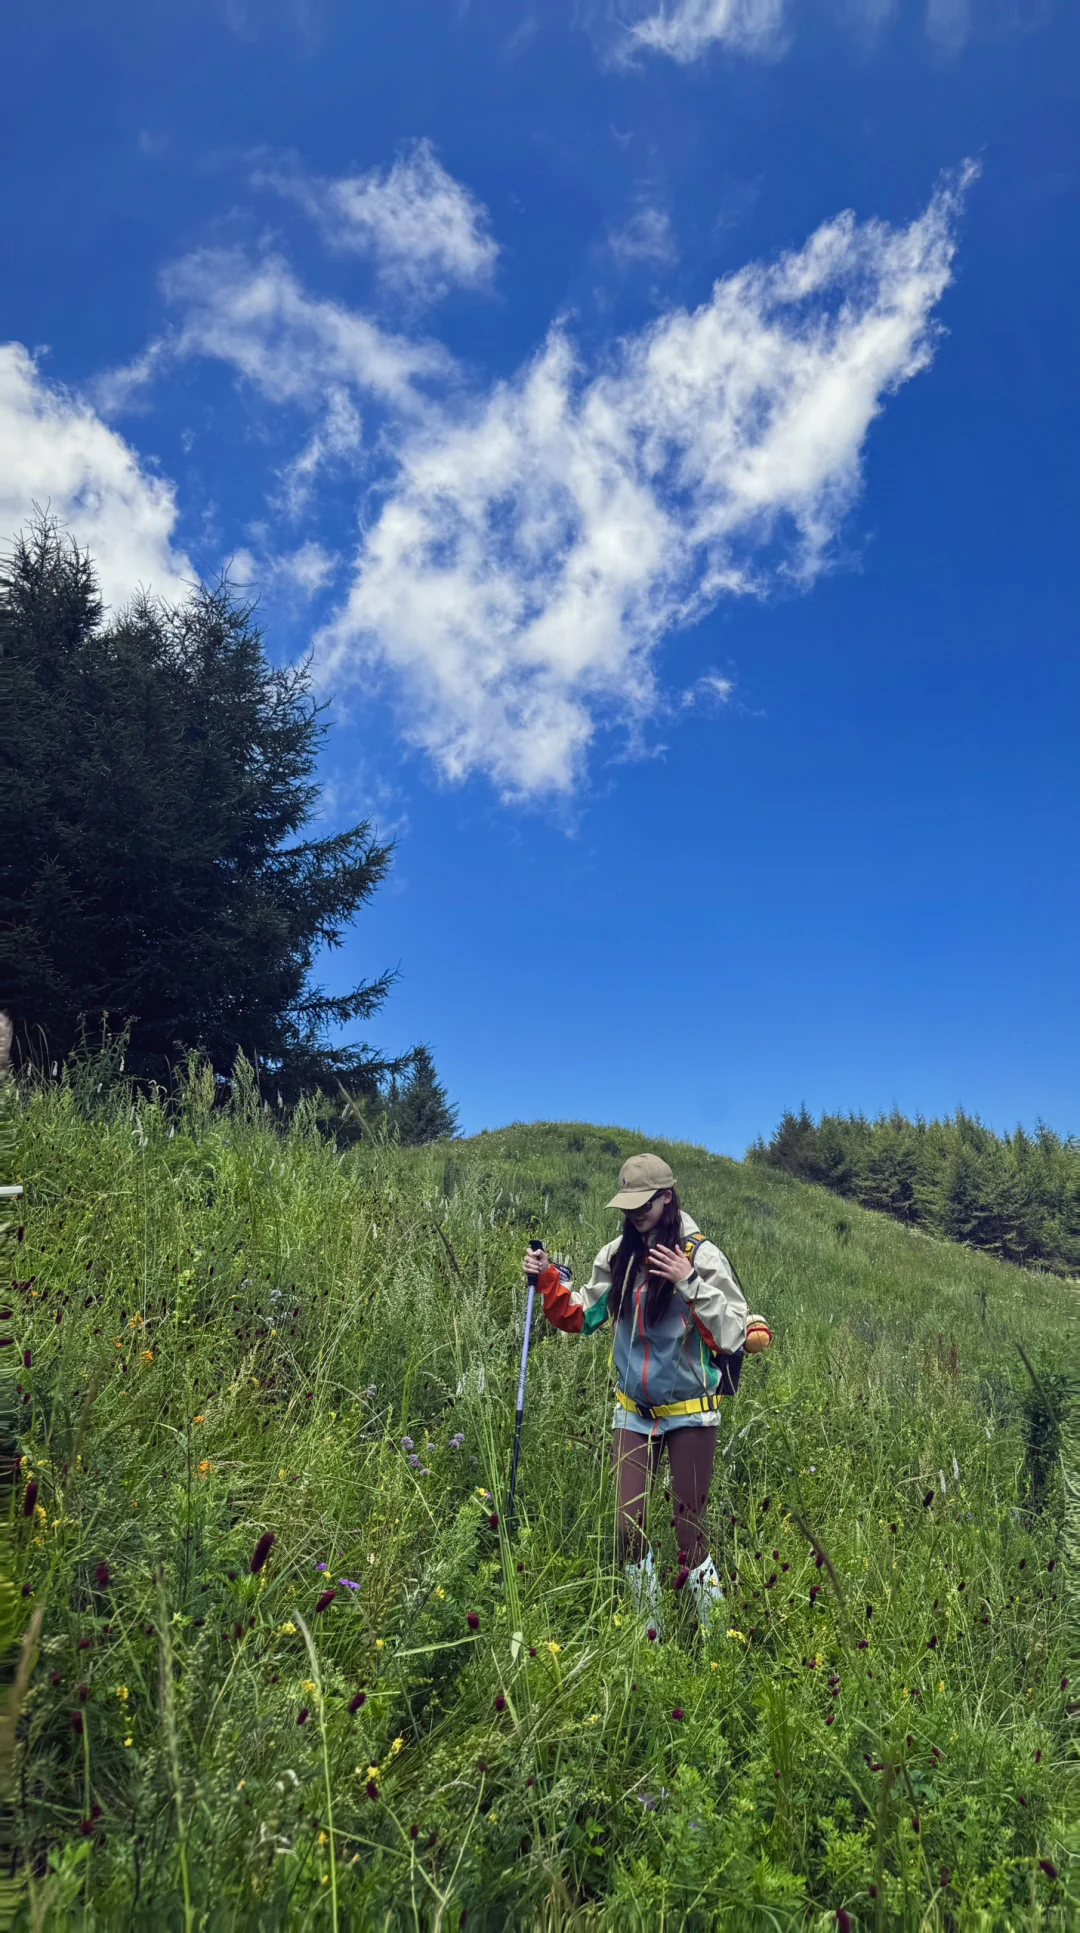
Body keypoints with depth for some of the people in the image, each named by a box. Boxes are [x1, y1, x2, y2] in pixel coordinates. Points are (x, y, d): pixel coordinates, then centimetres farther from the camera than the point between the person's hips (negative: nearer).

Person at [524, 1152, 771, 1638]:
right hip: (634, 1412, 4)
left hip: (690, 1413, -4)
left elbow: (734, 1336, -20)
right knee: (628, 1525, 6)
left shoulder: (702, 1256, -14)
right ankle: (651, 1632, 26)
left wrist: (691, 1284, -30)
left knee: (691, 1532, 5)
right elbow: (580, 1316, 9)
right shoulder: (617, 1256, -1)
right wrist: (549, 1279, -6)